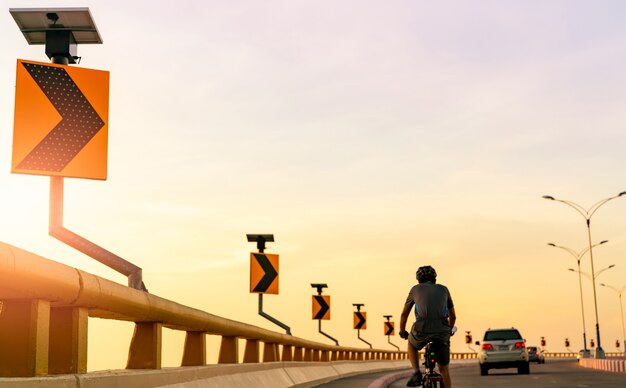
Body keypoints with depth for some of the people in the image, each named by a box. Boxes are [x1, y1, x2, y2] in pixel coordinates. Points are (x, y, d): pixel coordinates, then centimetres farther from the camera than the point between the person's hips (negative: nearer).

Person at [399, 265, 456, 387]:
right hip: (442, 331, 1)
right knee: (444, 370, 17)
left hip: (422, 329, -1)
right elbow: (453, 316, 31)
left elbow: (404, 314, 29)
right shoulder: (443, 289, 25)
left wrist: (402, 332, 46)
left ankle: (417, 373, 13)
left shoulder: (416, 289, 21)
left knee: (412, 345, 34)